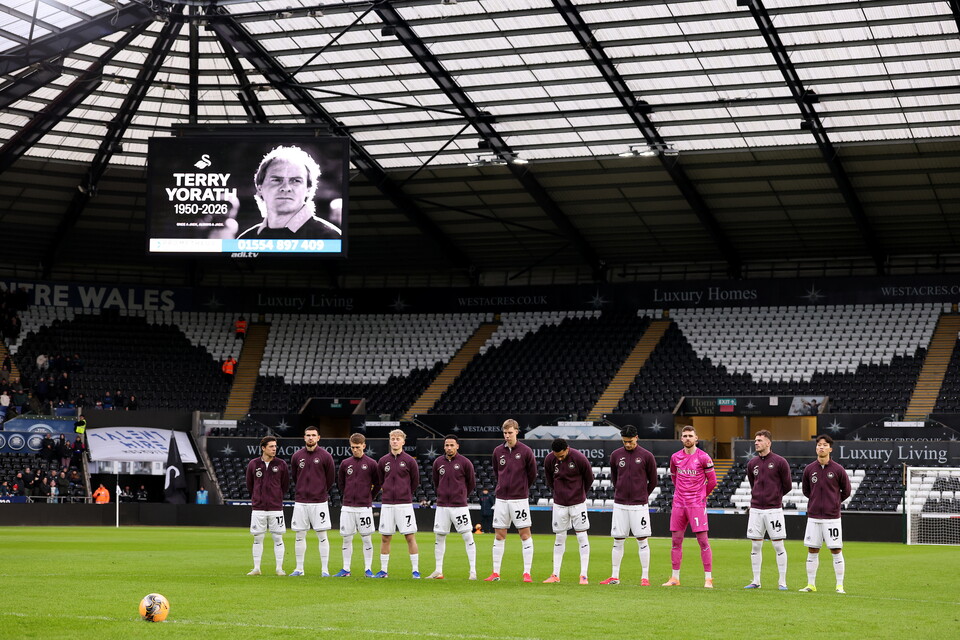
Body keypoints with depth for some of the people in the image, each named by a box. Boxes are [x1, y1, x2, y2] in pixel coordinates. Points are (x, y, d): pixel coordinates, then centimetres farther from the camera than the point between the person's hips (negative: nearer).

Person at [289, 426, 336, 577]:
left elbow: (330, 479, 6)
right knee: (300, 536, 5)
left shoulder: (325, 456, -2)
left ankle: (325, 569, 1)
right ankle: (299, 569, 12)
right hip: (300, 501, 3)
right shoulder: (297, 456, 5)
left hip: (319, 502, -3)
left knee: (322, 536, -2)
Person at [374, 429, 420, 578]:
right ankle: (384, 570, 13)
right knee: (385, 537, 5)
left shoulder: (409, 461, -2)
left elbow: (415, 482, 9)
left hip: (404, 504, -3)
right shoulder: (383, 461, 6)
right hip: (387, 504, 3)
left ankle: (415, 570, 0)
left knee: (410, 537, -5)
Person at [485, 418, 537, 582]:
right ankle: (496, 573, 10)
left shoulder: (526, 451, -5)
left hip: (520, 499, -3)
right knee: (499, 535, 5)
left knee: (525, 534, -3)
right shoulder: (498, 451, 5)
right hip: (501, 499, 3)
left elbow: (532, 474, 3)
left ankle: (527, 573, 0)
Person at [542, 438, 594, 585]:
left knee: (582, 537, -3)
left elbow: (589, 479, 0)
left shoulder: (579, 458, -15)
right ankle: (555, 575, 11)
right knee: (559, 538, 6)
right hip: (559, 503, 3)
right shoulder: (549, 459, -7)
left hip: (578, 503, -2)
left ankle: (584, 575, -2)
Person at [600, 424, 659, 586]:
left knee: (642, 541, -2)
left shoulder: (647, 456, -3)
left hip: (639, 505, -3)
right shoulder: (616, 455, 5)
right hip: (620, 504, 3)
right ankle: (615, 577, 12)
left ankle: (645, 577, 2)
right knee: (618, 541, 6)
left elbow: (653, 481, 6)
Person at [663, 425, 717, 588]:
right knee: (676, 540, 6)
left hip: (697, 504, -5)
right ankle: (675, 578, 12)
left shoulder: (703, 457, -6)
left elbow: (712, 480, 1)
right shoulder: (675, 457, 8)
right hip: (679, 503, 5)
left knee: (703, 540, -6)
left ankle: (708, 578, -4)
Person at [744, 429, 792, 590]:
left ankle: (782, 582, 4)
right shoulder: (752, 463, 9)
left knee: (778, 546, -2)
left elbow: (787, 486, 2)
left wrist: (774, 496, 11)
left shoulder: (780, 462, -5)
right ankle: (756, 581, 13)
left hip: (774, 509, -4)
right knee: (755, 546, 6)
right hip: (756, 509, 4)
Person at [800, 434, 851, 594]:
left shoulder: (838, 470, -4)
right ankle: (811, 584, 15)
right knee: (812, 551, 6)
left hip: (832, 517, -3)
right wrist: (816, 500, 10)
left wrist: (834, 502, 8)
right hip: (813, 517, 3)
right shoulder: (809, 469, 4)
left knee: (836, 551, -2)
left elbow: (846, 491, 7)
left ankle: (840, 586, 5)